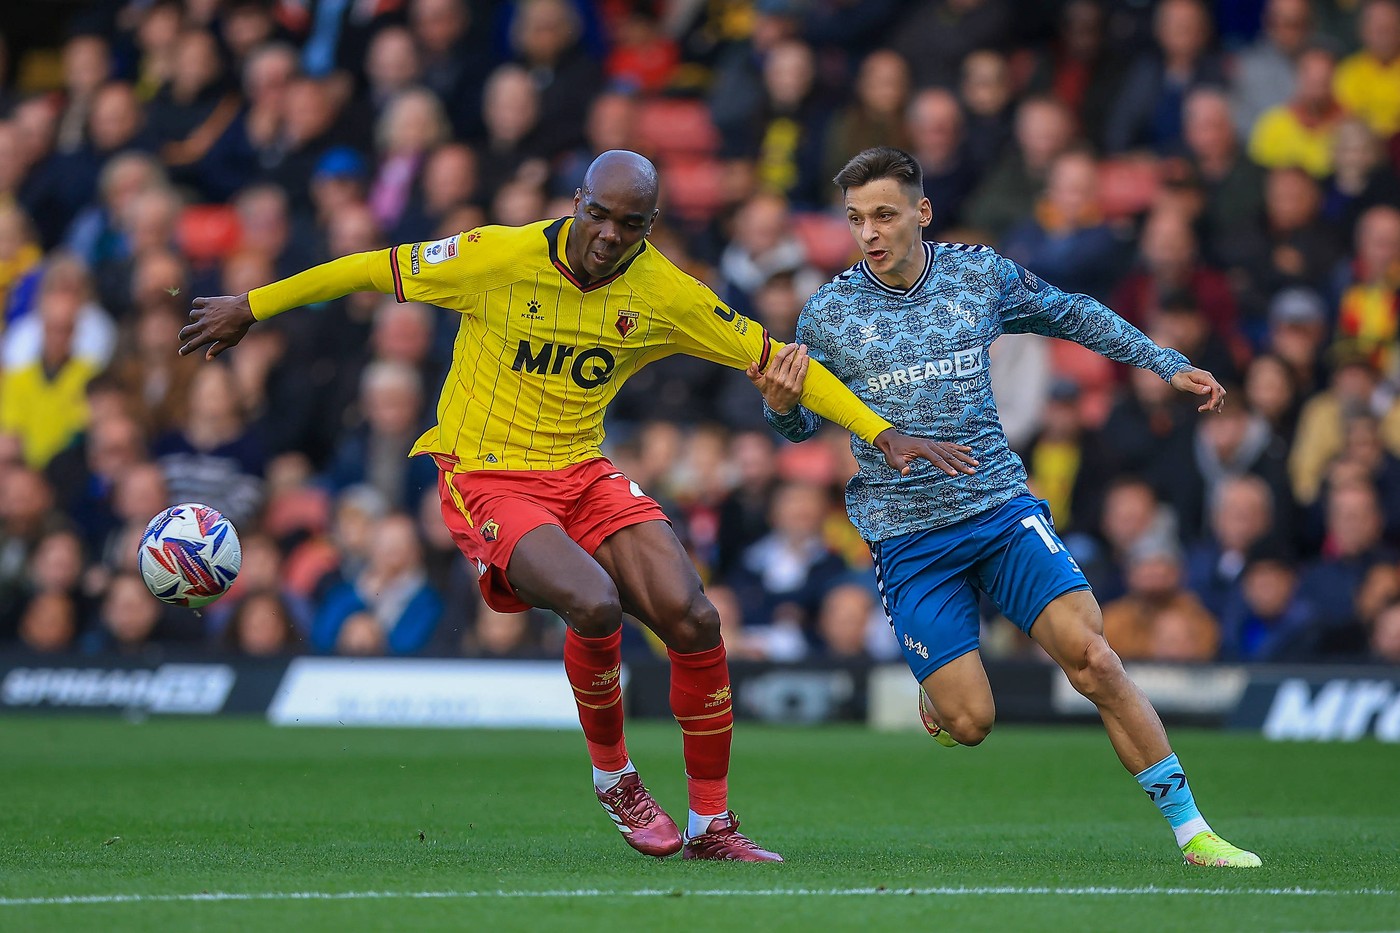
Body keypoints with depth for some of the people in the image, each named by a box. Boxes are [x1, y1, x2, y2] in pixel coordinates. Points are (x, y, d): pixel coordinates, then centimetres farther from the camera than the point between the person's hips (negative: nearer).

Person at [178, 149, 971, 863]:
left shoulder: (665, 294, -6)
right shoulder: (498, 258, -15)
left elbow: (774, 358, 1)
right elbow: (372, 270, -4)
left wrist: (883, 434, -5)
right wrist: (250, 309, 4)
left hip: (583, 473, 4)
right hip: (486, 478, -4)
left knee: (693, 620, -14)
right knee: (595, 604, -30)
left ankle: (713, 824, 3)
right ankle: (614, 777, -2)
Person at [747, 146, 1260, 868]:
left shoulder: (981, 274, 2)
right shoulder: (826, 314, -2)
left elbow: (1073, 315, 19)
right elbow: (802, 425, 10)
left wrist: (1168, 366, 17)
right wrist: (781, 406, -14)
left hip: (1001, 506, 1)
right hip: (905, 533, -1)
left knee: (1092, 659, -17)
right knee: (969, 723, -10)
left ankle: (1191, 832, -11)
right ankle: (936, 695, 29)